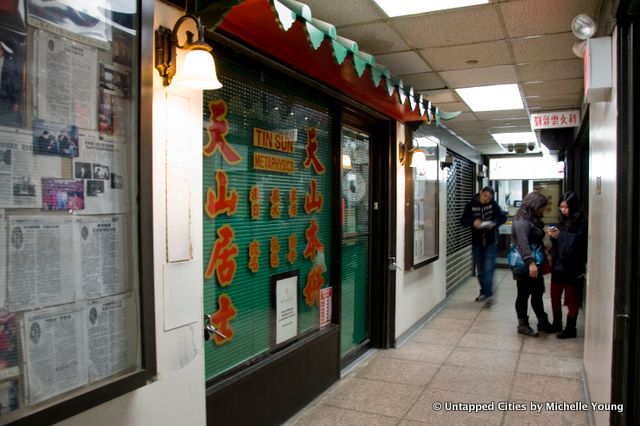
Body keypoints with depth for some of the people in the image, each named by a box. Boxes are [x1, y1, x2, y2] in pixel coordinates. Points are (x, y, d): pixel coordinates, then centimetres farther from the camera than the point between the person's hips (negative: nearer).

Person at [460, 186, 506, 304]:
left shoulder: (493, 205, -4)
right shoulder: (471, 205, -4)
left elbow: (503, 217, -3)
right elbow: (463, 221, -6)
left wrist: (494, 223, -23)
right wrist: (473, 222, -26)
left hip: (491, 242, -2)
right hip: (477, 242, 2)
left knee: (488, 269, -12)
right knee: (480, 270, 12)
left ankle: (488, 294, -11)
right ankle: (483, 292, 26)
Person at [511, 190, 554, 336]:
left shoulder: (533, 219, 13)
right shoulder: (522, 221, -18)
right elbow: (523, 243, -28)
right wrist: (531, 263, -34)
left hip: (535, 264, 9)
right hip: (525, 265, -9)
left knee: (537, 293, 16)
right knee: (524, 294, 3)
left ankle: (543, 322, 27)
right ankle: (522, 324, 14)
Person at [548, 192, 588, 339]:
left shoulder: (582, 221, -10)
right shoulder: (563, 221, 11)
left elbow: (577, 240, -18)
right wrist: (554, 236, -2)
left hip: (572, 266, -7)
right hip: (558, 264, 7)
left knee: (571, 299, 5)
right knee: (555, 296, 14)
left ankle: (570, 328, 17)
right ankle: (557, 324, 29)